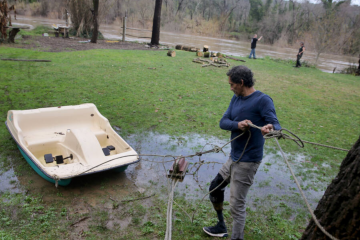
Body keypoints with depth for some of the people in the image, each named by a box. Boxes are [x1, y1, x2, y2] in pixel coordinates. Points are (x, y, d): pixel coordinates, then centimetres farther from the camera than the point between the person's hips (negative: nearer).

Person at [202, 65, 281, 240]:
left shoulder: (263, 100, -15)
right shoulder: (236, 98, 7)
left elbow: (276, 125, -22)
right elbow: (223, 122, -1)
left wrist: (270, 128, -46)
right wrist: (237, 124, -23)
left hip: (247, 161, -9)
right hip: (233, 158, 9)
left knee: (237, 206, -3)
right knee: (215, 189, 22)